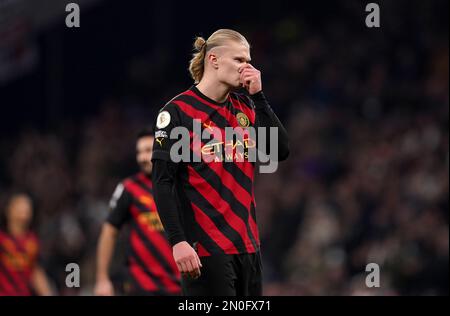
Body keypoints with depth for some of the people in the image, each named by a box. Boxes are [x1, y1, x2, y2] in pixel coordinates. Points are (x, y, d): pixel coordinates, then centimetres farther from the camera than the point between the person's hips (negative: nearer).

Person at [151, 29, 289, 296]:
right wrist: (178, 241, -20)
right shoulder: (179, 111, -6)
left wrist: (258, 95, -2)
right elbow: (162, 183, -10)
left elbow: (282, 151, 0)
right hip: (204, 249, -7)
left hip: (247, 244, 7)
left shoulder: (246, 108, 12)